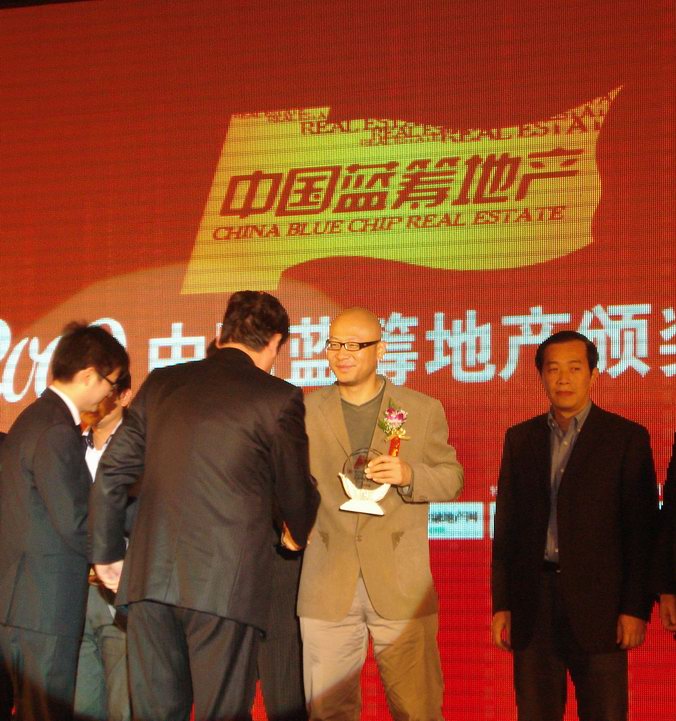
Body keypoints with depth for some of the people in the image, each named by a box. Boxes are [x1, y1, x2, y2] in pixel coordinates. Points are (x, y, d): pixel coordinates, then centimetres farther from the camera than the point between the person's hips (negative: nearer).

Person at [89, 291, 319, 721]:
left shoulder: (161, 384, 10)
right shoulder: (278, 398, -2)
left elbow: (111, 475, 11)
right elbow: (296, 491, 8)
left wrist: (107, 554, 22)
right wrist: (297, 534, 30)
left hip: (150, 577, 4)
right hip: (227, 584, -4)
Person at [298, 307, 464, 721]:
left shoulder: (423, 410, 7)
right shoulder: (306, 412, 9)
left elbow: (452, 479, 8)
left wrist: (408, 475, -11)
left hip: (400, 584, -1)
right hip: (328, 586, 1)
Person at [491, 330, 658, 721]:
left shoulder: (627, 437, -1)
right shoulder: (520, 438, 11)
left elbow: (642, 530, -4)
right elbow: (506, 524, 11)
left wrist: (637, 608, -9)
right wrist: (502, 604, 7)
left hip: (596, 601, -3)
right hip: (533, 603, 3)